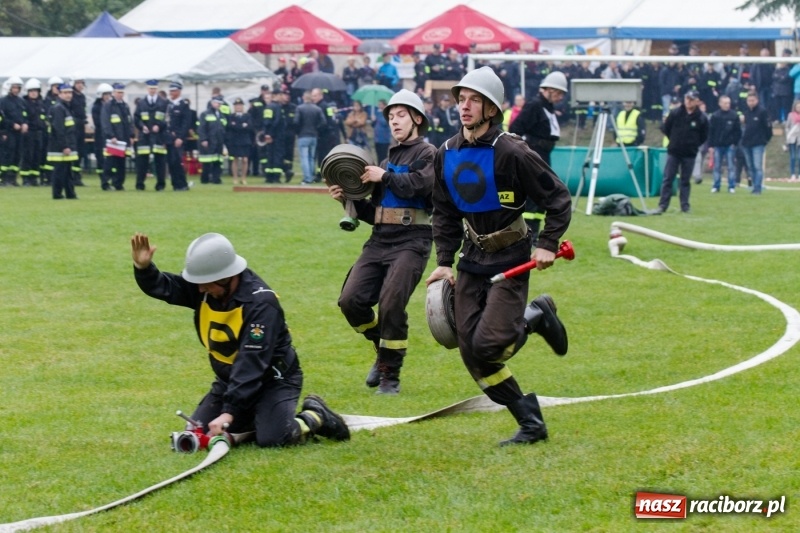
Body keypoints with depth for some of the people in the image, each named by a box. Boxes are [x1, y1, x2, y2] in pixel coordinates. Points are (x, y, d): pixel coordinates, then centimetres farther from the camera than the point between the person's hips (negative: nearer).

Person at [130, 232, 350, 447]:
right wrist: (143, 267, -27)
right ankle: (253, 417, 19)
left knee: (271, 438, -26)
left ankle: (316, 417, 5)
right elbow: (163, 286, -4)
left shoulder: (260, 303, -30)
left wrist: (229, 412, -38)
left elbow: (251, 364, -34)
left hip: (272, 379, -7)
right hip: (230, 379, 7)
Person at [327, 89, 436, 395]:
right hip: (380, 240, 7)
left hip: (411, 241, -7)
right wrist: (348, 199, 8)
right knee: (351, 301, -7)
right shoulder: (388, 160, 24)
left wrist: (385, 177, -11)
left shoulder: (427, 154, 4)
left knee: (391, 304, -18)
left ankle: (391, 375, -4)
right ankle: (384, 351, 17)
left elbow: (421, 184, -18)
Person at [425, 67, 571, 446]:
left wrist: (548, 244, -18)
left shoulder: (511, 153, -16)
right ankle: (530, 423, 10)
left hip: (510, 261, -6)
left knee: (487, 345, -19)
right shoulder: (447, 155, 4)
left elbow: (558, 198, -10)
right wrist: (444, 262, 7)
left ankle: (535, 318, 13)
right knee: (470, 353, 0)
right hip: (472, 260, 6)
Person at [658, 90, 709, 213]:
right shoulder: (675, 113, -5)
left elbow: (704, 137, 5)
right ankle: (662, 206, 0)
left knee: (685, 181, 7)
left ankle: (685, 206, 11)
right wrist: (674, 140, 10)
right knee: (668, 179, -1)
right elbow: (666, 128, 6)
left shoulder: (701, 118, -6)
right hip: (673, 152, 0)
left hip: (689, 155, 0)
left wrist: (693, 145, 3)